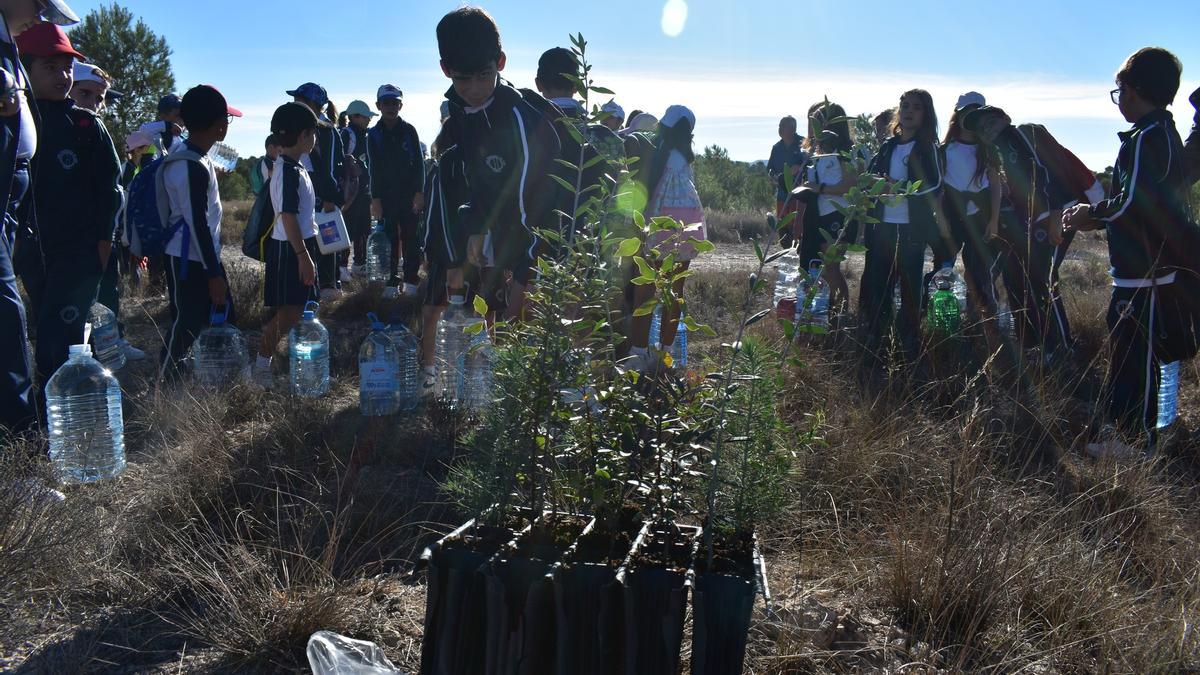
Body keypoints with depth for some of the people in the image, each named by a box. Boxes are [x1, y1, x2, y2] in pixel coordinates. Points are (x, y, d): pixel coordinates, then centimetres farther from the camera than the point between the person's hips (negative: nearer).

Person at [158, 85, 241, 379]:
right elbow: (198, 224, -22)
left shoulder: (190, 156, 8)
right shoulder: (193, 168, -22)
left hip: (202, 256, 10)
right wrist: (214, 274, -18)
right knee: (186, 327, -2)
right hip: (189, 262, -10)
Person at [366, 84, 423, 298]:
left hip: (409, 194, 0)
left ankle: (411, 281, 6)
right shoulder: (374, 134, 5)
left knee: (410, 238, 0)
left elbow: (419, 163, 2)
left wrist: (419, 192, -7)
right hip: (385, 195, 1)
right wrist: (375, 199, -7)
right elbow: (374, 169, 1)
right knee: (389, 239, 1)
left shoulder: (409, 131, 3)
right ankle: (391, 282, 5)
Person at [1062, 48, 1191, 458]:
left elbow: (1132, 202, -24)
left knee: (1137, 357, -2)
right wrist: (1098, 219, 15)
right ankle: (1122, 430, 27)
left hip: (1143, 274, -10)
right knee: (1126, 351, 17)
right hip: (1144, 269, 10)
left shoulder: (1146, 138, -17)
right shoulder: (1165, 133, 15)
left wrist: (1092, 213, -8)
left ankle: (1136, 440, 6)